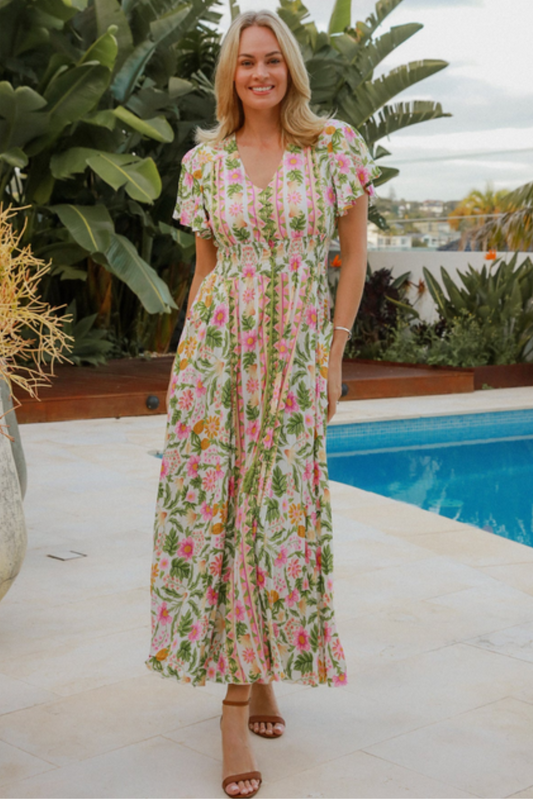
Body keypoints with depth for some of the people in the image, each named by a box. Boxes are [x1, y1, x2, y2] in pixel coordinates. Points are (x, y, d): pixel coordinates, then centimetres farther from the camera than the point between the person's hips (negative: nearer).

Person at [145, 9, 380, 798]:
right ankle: (238, 701, 6)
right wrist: (190, 358, 8)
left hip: (295, 355, -1)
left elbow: (355, 255, 4)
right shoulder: (205, 160, 5)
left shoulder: (335, 146, 0)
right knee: (215, 508, -2)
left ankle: (261, 673, 24)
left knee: (281, 512, 2)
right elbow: (205, 267, 11)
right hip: (216, 351, 1)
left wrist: (335, 353, -1)